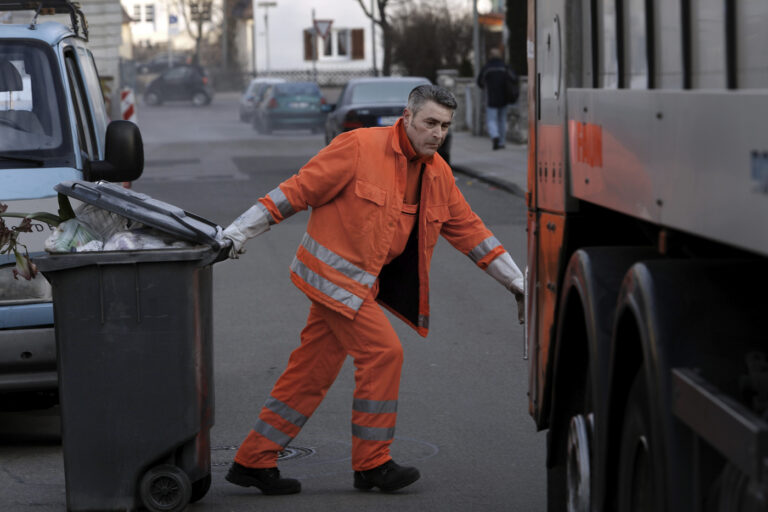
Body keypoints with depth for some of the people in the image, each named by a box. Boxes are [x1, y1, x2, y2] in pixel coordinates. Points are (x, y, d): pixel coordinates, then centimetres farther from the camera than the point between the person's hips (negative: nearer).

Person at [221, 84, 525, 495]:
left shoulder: (437, 174, 8)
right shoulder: (360, 148, -14)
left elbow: (468, 229, 16)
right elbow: (298, 189, -12)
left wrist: (515, 281, 16)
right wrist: (239, 231, -13)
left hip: (362, 282, 8)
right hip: (336, 272, -8)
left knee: (311, 372, 9)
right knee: (382, 352, -12)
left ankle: (253, 461, 16)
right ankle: (372, 464, 0)